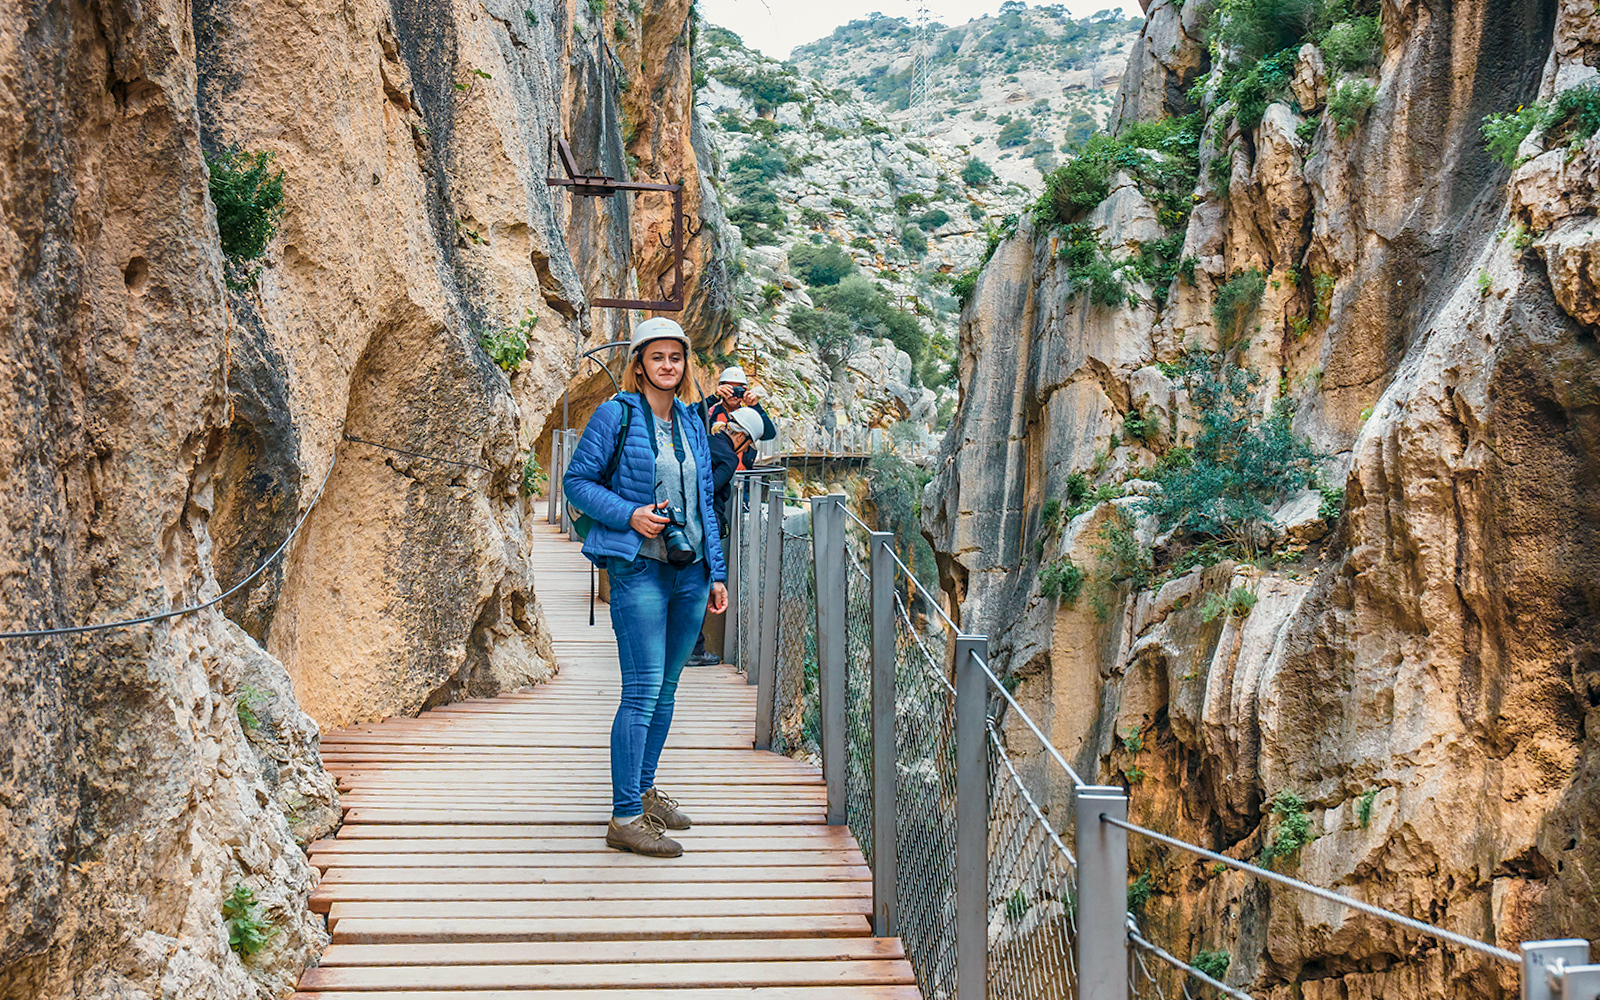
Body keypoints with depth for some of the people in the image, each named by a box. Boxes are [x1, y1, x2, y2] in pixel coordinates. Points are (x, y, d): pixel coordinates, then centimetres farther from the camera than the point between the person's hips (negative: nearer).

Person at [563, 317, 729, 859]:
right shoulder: (615, 415, -4)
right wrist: (629, 515, -16)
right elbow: (577, 481, -3)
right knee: (643, 691, -10)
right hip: (639, 568, -6)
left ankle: (644, 791, 25)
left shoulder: (690, 423, 14)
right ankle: (625, 817, -6)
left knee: (665, 688, 12)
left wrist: (716, 573, 15)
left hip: (689, 570, 6)